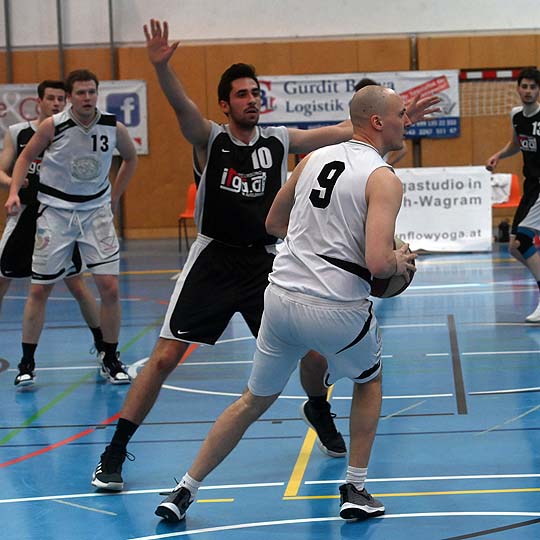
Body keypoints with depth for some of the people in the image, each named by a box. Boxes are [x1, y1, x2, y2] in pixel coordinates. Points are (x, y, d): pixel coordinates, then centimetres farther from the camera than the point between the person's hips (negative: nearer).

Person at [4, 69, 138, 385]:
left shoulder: (114, 128, -7)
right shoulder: (52, 126, -13)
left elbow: (131, 158, 13)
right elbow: (26, 157, 1)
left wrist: (115, 197, 10)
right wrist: (14, 192, -12)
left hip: (96, 211, 1)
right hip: (55, 211, -1)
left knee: (110, 288, -5)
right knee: (39, 289, 2)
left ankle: (110, 360, 11)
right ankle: (27, 363, 14)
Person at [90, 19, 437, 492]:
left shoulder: (280, 141, 2)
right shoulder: (210, 139, -6)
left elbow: (346, 131, 5)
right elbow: (182, 106, -26)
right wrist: (161, 66, -44)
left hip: (265, 262, 3)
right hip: (213, 261, -3)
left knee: (313, 352, 3)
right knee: (165, 356, -9)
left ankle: (318, 411, 38)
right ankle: (114, 453, 0)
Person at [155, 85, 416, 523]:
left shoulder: (314, 159, 11)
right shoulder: (384, 180, -10)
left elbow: (274, 223, 23)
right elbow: (377, 263, -20)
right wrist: (400, 261, 1)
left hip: (281, 298, 5)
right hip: (337, 310, -5)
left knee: (255, 400, 20)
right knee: (369, 381, 26)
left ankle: (185, 492, 20)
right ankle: (355, 491, 23)